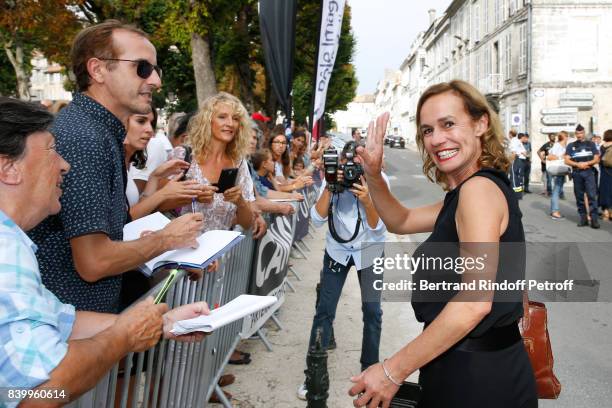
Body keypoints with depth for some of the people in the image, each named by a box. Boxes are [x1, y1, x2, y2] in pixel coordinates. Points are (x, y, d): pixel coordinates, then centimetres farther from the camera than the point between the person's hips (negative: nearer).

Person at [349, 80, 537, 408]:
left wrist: (393, 371, -23)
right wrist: (373, 175, 2)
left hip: (477, 377, -9)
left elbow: (475, 302, -27)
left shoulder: (480, 187, -20)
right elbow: (400, 222, 20)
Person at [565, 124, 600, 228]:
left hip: (589, 173, -1)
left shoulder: (591, 144, 10)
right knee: (579, 196, 4)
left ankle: (594, 219, -11)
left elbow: (596, 159, 5)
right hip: (576, 174, 1)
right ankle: (583, 218, 11)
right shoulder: (571, 145, 10)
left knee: (592, 195, -10)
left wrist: (587, 163, -12)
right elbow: (567, 161, 3)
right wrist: (578, 164, -12)